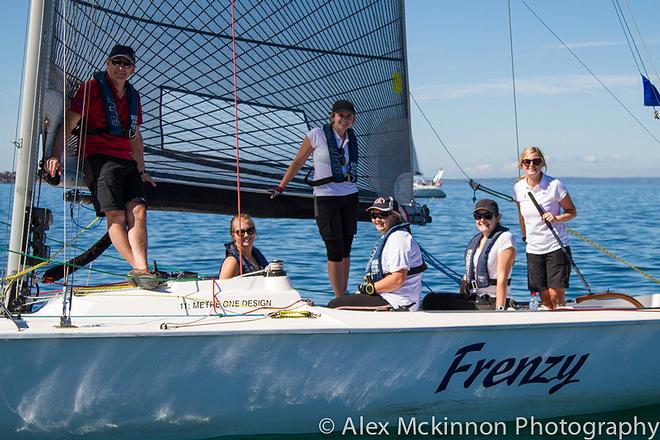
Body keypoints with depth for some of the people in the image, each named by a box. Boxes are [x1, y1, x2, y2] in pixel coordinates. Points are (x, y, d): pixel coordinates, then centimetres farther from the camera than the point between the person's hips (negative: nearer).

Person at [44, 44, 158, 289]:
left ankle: (141, 270, -23)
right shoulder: (93, 87, 2)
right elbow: (69, 121, -7)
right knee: (116, 216, -15)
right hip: (100, 158, -6)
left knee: (138, 212, -13)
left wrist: (141, 170, 27)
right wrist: (56, 155, -19)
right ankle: (138, 268, -20)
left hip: (126, 161, 6)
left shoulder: (133, 95, 22)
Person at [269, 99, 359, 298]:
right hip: (326, 197, -5)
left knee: (346, 249, 8)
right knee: (335, 251, -8)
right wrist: (281, 187, 1)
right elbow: (298, 162, 0)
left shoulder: (352, 138, 7)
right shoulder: (317, 135, -7)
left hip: (350, 197, 5)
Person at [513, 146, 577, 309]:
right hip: (533, 249, 4)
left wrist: (556, 218, -19)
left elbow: (572, 212, -2)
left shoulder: (554, 185, -10)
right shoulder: (518, 187, 2)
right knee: (544, 297, 4)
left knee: (556, 295, -9)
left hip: (556, 246, -4)